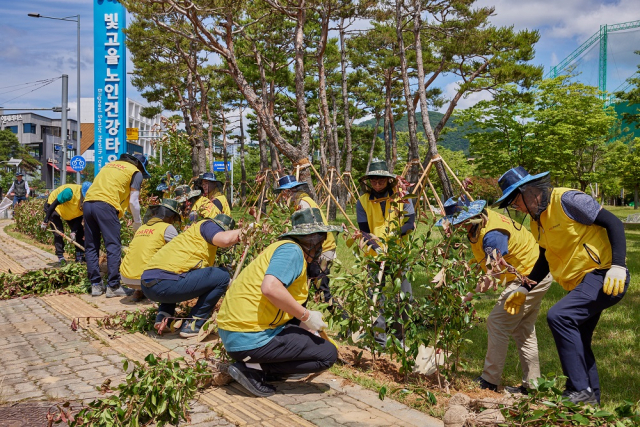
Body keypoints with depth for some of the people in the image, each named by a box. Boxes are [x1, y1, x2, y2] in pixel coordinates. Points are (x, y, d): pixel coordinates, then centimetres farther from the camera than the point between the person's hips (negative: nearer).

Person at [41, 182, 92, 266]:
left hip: (69, 211, 6)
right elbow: (53, 205, -31)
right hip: (53, 207, -6)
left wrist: (74, 231, -25)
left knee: (80, 231, -2)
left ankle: (80, 257, 5)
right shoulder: (70, 192, -42)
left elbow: (79, 217, -15)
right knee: (58, 232, -16)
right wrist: (45, 222, -27)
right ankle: (60, 258, -9)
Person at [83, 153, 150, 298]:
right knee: (113, 247, -1)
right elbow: (133, 202, 4)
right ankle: (113, 286, -2)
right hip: (106, 205, -6)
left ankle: (95, 285, 13)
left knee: (91, 247, 10)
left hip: (88, 203, 6)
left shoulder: (110, 164, 30)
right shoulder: (136, 172, 11)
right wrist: (137, 223, 16)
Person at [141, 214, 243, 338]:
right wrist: (241, 232, 5)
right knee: (222, 276, -1)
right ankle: (193, 326, 1)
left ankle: (163, 316, 19)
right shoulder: (208, 225, 8)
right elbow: (224, 240, -14)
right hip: (165, 284, -10)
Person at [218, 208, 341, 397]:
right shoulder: (292, 250, -9)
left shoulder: (281, 248, 19)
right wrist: (306, 316, -15)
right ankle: (252, 368, -7)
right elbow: (270, 288, -26)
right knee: (328, 354, -2)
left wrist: (307, 327, 34)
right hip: (250, 339, -9)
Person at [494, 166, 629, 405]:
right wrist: (524, 290, 14)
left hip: (604, 278, -10)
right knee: (576, 343, 13)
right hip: (582, 284, 10)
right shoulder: (537, 222, 13)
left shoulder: (566, 200, -14)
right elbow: (545, 260, 22)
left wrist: (617, 266, -26)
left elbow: (613, 223, -17)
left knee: (559, 316, -26)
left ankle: (581, 390, -18)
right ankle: (591, 401, 27)